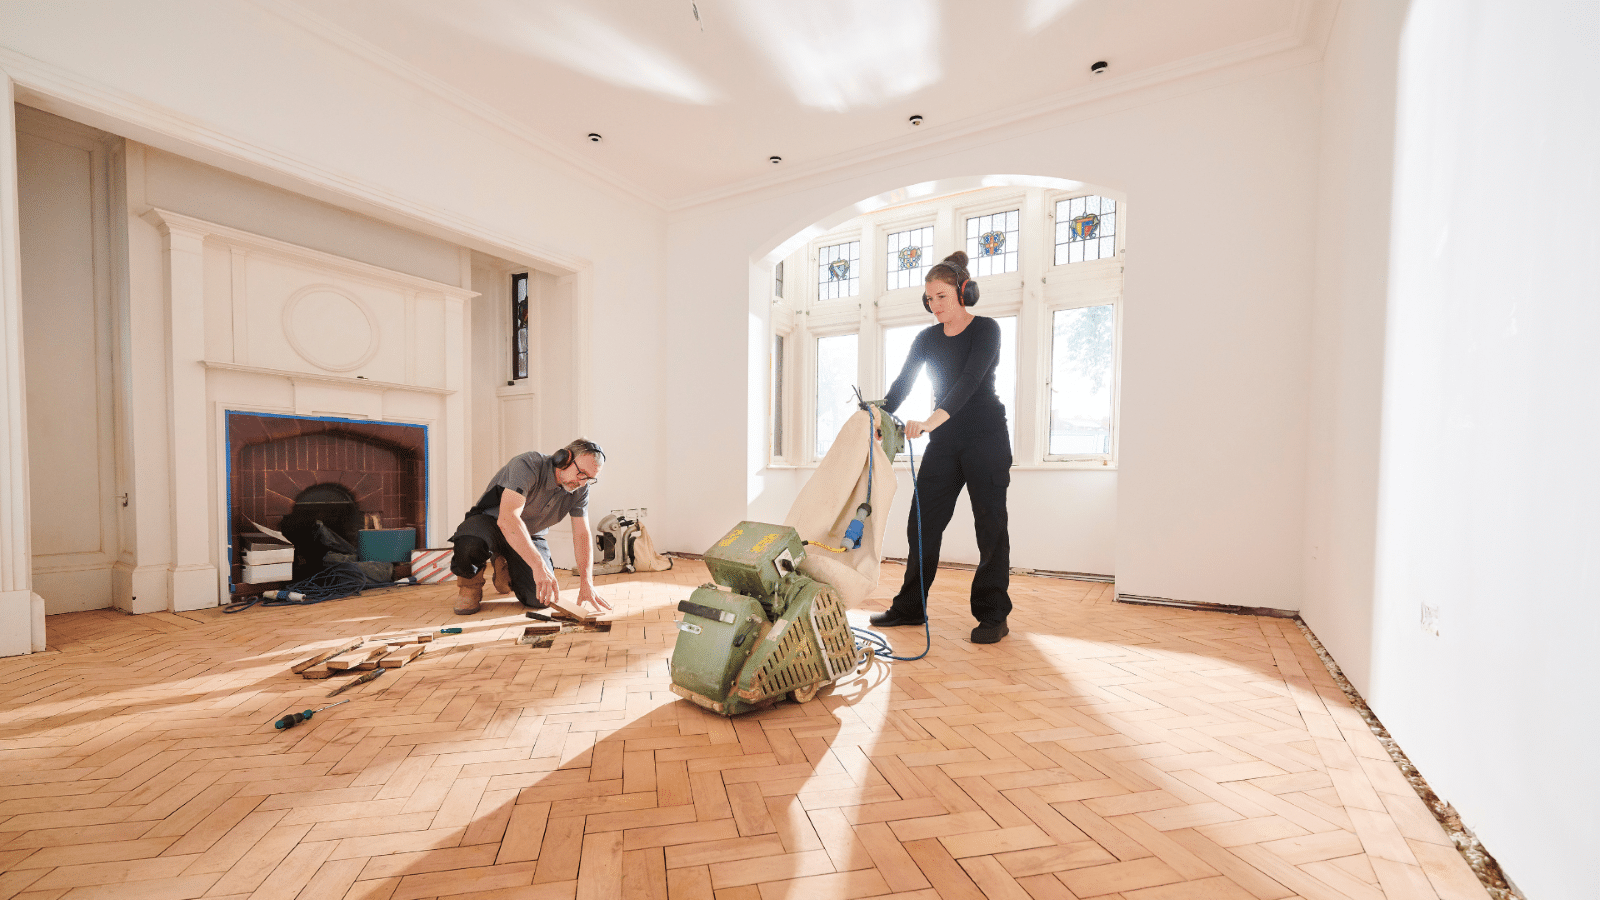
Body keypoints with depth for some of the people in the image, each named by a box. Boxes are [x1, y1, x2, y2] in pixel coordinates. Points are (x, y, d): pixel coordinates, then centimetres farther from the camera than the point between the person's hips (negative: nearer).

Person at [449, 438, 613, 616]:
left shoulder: (580, 489, -11)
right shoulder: (528, 465, -30)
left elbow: (582, 535, -11)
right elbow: (507, 518, -42)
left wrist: (586, 583, -23)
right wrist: (538, 565, -48)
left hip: (530, 535, 5)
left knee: (542, 598, -14)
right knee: (469, 545, -41)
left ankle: (505, 568, 18)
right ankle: (470, 583, -3)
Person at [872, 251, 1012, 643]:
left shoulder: (985, 329, -7)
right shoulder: (927, 339, 9)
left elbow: (970, 380, -23)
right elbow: (902, 384, 1)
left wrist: (933, 419, -38)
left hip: (985, 437, -5)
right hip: (944, 440, 5)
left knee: (990, 524, -1)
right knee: (923, 522, 3)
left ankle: (993, 616, 9)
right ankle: (910, 607, 14)